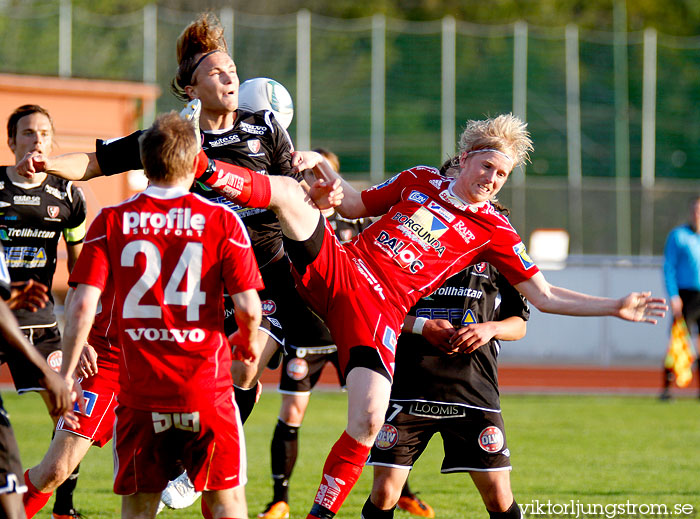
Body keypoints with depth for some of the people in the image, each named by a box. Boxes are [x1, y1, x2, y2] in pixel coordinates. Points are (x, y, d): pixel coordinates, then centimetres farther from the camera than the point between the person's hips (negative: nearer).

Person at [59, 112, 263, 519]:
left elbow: (83, 305, -6)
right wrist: (248, 344, 16)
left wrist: (67, 372, 2)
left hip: (140, 390, 1)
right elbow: (248, 306, -5)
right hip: (206, 388, -1)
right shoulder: (222, 222, -3)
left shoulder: (111, 222, 0)